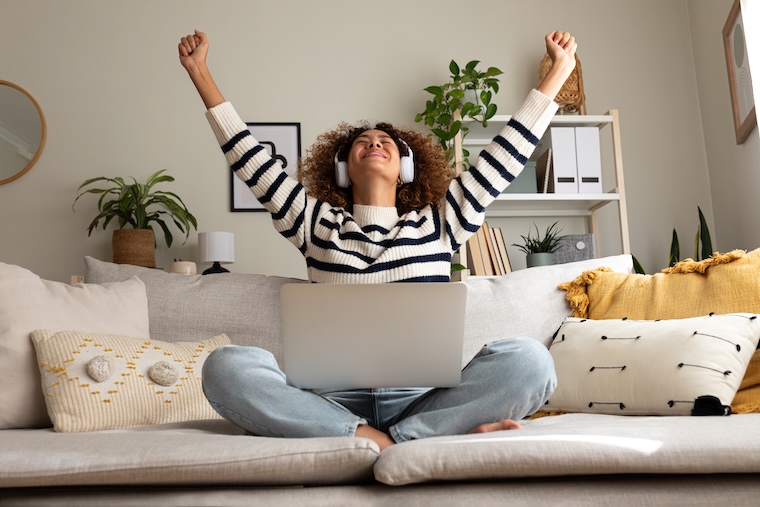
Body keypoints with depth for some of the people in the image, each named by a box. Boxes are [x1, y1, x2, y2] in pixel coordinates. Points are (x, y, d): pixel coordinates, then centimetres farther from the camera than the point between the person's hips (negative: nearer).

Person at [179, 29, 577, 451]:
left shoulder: (439, 223, 16)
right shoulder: (316, 223, 16)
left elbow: (508, 153, 16)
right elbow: (248, 159, 17)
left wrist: (559, 70, 18)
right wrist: (200, 73, 19)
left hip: (421, 398, 0)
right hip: (334, 401, 1)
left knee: (528, 360, -27)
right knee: (225, 367, -28)